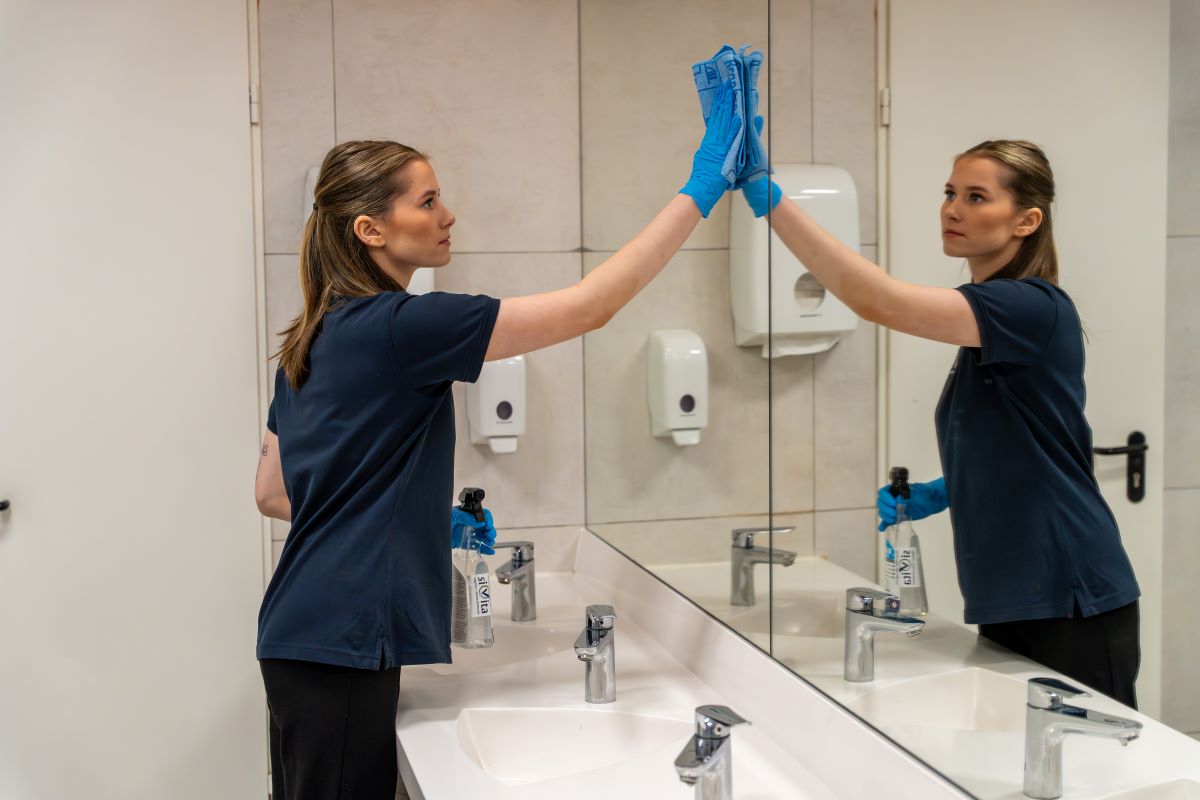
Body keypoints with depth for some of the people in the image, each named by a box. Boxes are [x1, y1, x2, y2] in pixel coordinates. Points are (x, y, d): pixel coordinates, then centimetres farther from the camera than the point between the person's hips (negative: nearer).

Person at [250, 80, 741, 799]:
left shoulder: (317, 339, 10)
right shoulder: (397, 328, -17)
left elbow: (271, 493, 16)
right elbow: (589, 307, -19)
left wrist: (423, 521, 16)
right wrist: (701, 190, -15)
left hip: (305, 634, 10)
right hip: (341, 641, -9)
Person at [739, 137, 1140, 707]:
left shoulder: (1034, 308, -16)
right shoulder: (985, 328, 12)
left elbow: (877, 301, -30)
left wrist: (768, 198, -32)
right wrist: (937, 495, 5)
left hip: (1071, 605, -9)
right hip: (1009, 602, 9)